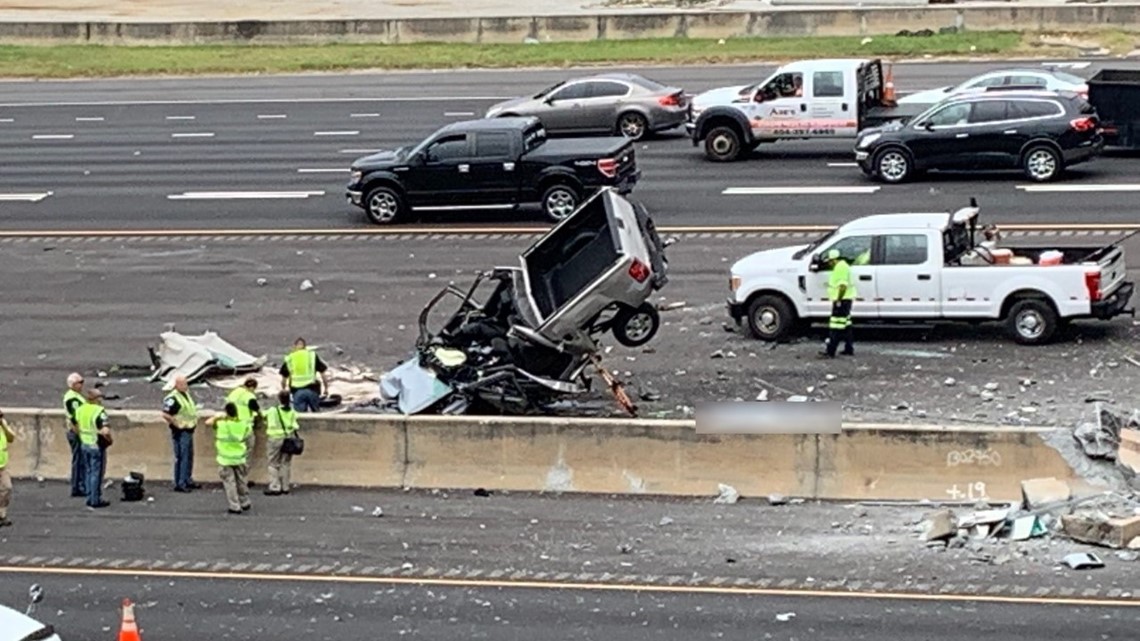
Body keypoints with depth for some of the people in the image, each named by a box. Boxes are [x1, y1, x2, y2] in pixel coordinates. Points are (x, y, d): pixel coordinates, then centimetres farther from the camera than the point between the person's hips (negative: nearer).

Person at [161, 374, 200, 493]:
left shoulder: (186, 394, 10)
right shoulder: (172, 398, -20)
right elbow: (165, 414, -26)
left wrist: (194, 420, 14)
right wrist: (176, 423, -20)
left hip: (189, 430, 10)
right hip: (180, 432, -10)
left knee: (189, 457, 19)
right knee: (181, 458, -6)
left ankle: (188, 480, 31)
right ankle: (179, 484, 0)